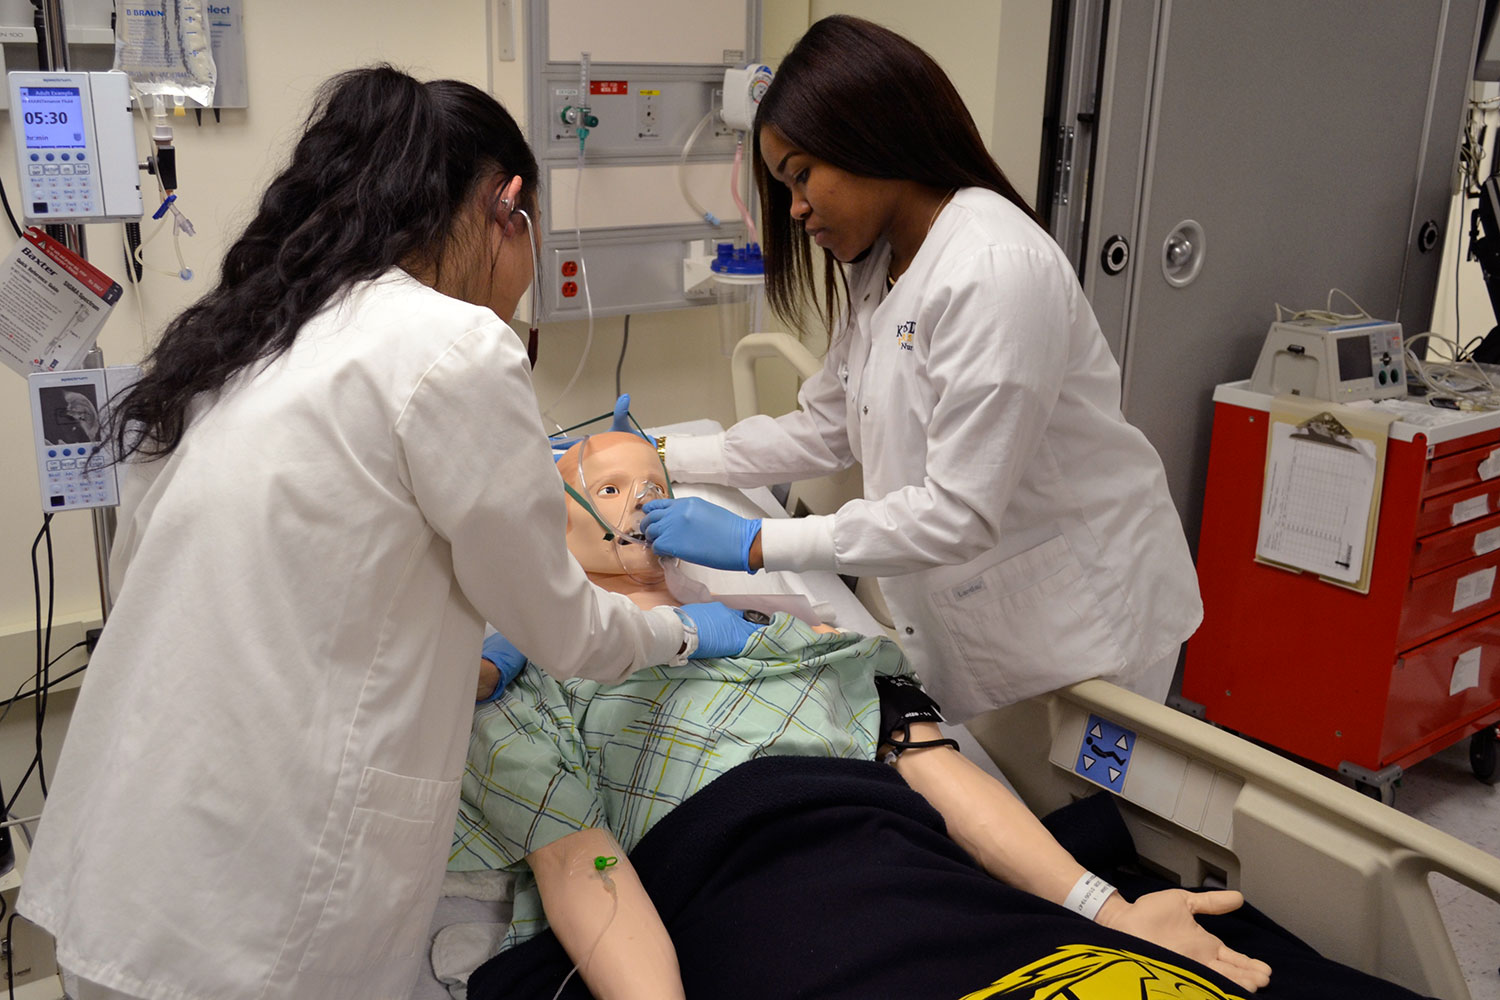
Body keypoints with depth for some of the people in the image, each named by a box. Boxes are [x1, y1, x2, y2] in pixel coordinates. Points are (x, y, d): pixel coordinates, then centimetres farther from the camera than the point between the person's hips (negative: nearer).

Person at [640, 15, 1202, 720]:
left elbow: (960, 515, -27)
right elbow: (823, 431, 13)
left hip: (1076, 617, -8)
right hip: (967, 617, 8)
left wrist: (755, 544, -25)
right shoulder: (874, 271, 6)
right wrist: (665, 455, 5)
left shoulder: (996, 270, -25)